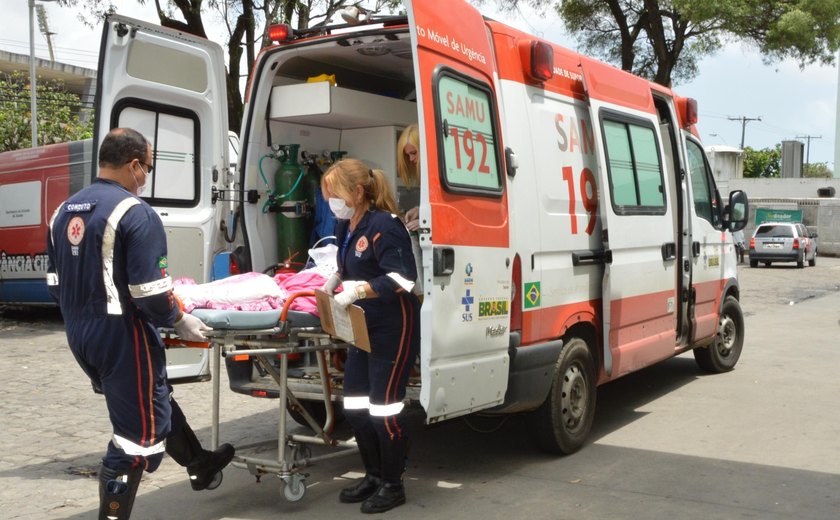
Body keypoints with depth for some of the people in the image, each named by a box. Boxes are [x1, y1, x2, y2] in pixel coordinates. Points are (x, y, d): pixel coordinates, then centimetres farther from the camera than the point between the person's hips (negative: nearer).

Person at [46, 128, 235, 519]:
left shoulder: (64, 211, 9)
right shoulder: (135, 212, -17)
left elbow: (56, 284, 14)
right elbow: (149, 291, -22)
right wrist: (179, 321, -6)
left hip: (81, 336, 10)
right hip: (122, 337, -9)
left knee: (155, 401, 25)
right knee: (137, 432, 3)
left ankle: (199, 466, 44)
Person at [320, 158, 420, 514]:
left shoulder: (383, 225, -19)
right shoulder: (346, 226, 8)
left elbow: (402, 279, -26)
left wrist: (359, 290, -35)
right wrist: (335, 280, 6)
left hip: (395, 328, -9)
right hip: (364, 328, 9)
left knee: (384, 406, -2)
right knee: (354, 405, 12)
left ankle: (392, 485, 15)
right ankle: (374, 476, 28)